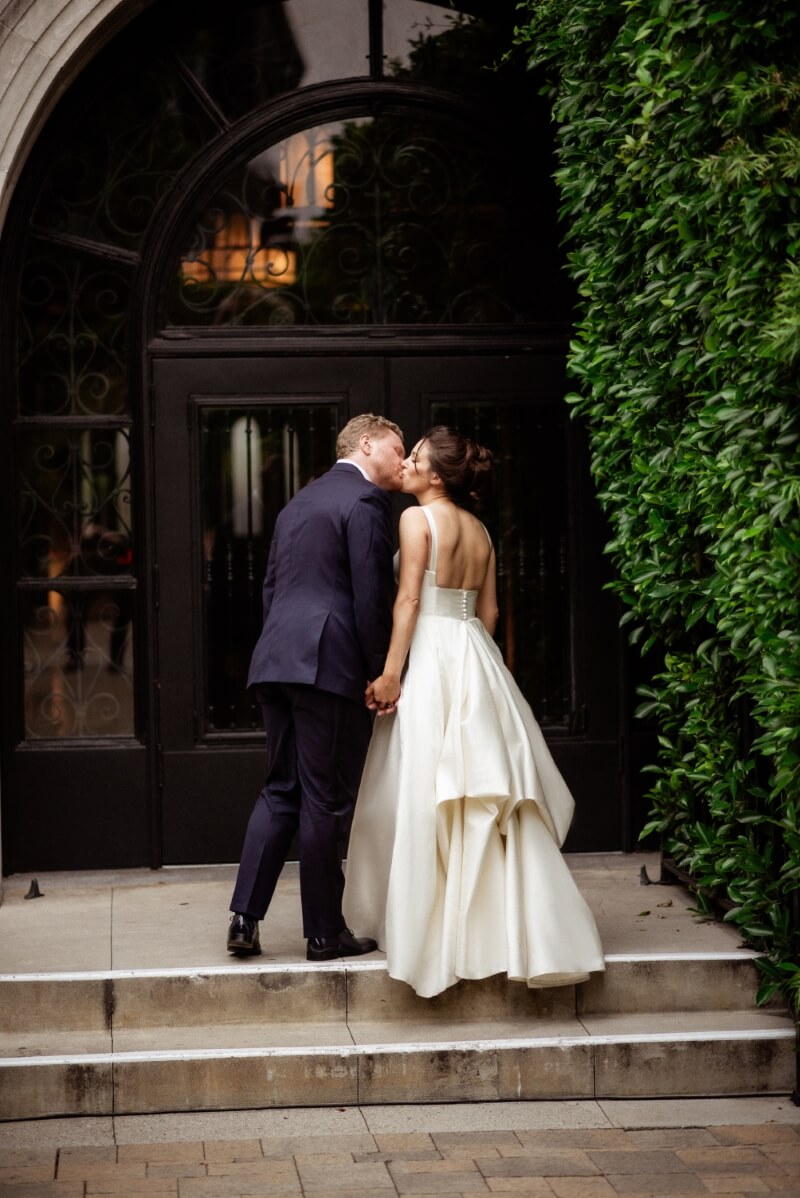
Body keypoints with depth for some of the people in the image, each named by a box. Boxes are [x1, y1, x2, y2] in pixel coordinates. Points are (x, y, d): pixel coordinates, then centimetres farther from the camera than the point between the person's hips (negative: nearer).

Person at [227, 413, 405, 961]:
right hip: (330, 663, -8)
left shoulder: (298, 503, 22)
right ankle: (325, 932, 6)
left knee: (281, 791, 13)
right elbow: (372, 594, -12)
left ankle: (245, 918, 6)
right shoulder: (365, 501, -6)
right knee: (327, 800, -1)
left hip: (277, 662, 8)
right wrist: (381, 674, -7)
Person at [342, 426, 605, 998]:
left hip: (430, 656, -7)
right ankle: (504, 923, 9)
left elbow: (409, 599, -13)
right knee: (486, 792, 8)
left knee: (425, 795, -2)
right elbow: (488, 609, 14)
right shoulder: (479, 530, 13)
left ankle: (434, 925, 1)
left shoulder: (417, 518, -7)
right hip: (477, 662, 7)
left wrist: (391, 672, -13)